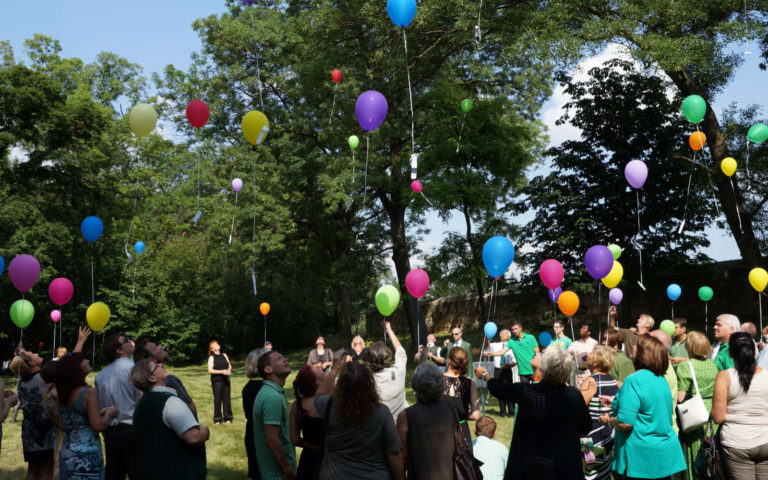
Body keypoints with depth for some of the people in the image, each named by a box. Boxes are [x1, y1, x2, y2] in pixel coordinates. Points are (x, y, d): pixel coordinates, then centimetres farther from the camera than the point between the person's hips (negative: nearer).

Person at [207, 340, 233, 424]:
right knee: (217, 400, -2)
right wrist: (222, 372, -16)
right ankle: (217, 419, 7)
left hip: (226, 380, 4)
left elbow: (229, 365, 20)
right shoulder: (212, 358, 1)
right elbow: (210, 370, -8)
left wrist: (228, 371, -2)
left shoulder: (224, 355, 15)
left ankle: (227, 418, 10)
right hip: (216, 381, -4)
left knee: (226, 399, 3)